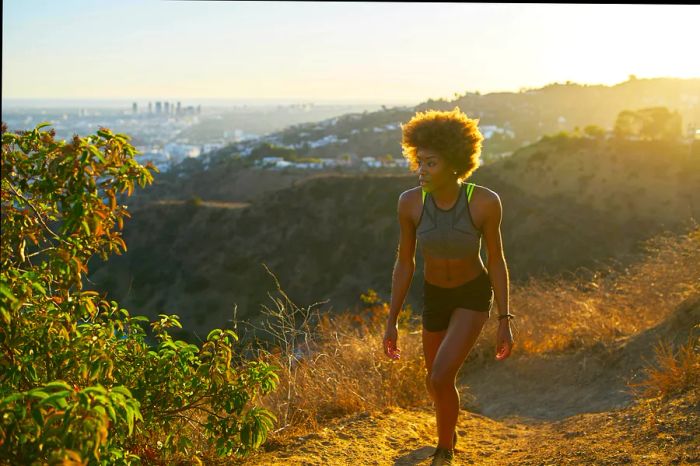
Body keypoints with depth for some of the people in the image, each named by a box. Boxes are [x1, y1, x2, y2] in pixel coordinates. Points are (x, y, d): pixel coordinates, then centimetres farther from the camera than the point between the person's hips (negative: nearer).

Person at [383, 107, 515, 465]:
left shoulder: (486, 201, -29)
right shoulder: (410, 201, -23)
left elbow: (496, 259, -16)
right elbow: (404, 262, -11)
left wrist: (505, 322, -13)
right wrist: (391, 322, -9)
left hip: (474, 296, -3)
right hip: (435, 296, 3)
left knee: (440, 379, -19)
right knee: (436, 382, 19)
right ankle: (448, 429, 54)